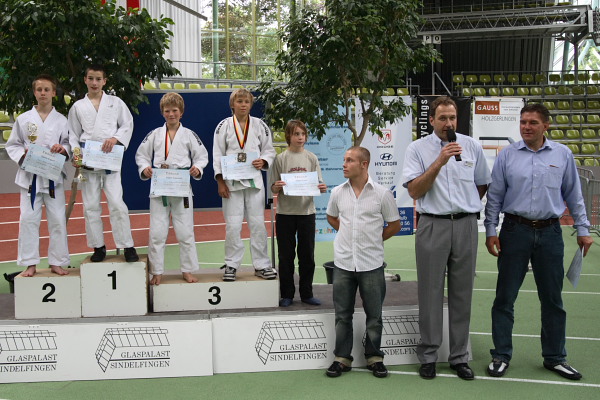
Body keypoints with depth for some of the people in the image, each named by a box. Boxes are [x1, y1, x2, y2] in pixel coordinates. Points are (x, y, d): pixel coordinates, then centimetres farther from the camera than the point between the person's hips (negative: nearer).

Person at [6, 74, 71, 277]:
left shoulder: (61, 120, 3)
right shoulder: (23, 119, 3)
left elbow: (70, 144, 6)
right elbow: (12, 145, 7)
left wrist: (63, 149, -15)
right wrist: (23, 155, -11)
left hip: (54, 176, 0)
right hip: (29, 176, 0)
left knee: (58, 220, 3)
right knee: (28, 219, 2)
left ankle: (57, 262, 16)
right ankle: (30, 264, 13)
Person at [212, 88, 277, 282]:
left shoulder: (260, 126, 7)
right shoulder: (224, 126, 3)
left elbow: (269, 150, 12)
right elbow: (218, 155, 1)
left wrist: (263, 161, -11)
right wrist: (220, 182, -6)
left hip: (254, 181, 1)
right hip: (232, 182, -1)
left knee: (257, 223, 3)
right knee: (233, 225, -1)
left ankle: (262, 265, 13)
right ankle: (231, 265, 12)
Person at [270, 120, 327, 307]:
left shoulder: (312, 158, 6)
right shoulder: (280, 159, 1)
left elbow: (319, 184, 5)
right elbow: (273, 189, 2)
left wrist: (322, 188, -17)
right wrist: (277, 187, -20)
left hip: (307, 211, 2)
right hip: (285, 213, -1)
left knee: (307, 254, 8)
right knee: (286, 255, 5)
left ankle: (306, 293, 19)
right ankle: (287, 294, 17)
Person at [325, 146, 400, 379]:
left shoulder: (382, 194, -6)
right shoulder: (338, 192, 2)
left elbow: (394, 225, 4)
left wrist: (373, 239, 4)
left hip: (371, 263, -2)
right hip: (343, 263, 2)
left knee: (374, 315, 8)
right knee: (342, 315, 9)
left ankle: (374, 357, 24)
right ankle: (342, 358, 21)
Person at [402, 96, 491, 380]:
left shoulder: (472, 146, 9)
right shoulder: (418, 148, 1)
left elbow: (483, 185, 19)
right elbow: (414, 190, -10)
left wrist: (465, 206, 11)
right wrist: (440, 161, -16)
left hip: (466, 226, 2)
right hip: (432, 226, -2)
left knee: (462, 293, 8)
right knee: (431, 293, 2)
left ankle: (459, 357, 18)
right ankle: (428, 355, 13)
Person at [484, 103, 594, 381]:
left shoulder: (563, 155, 4)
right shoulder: (507, 155, 0)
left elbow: (574, 195, 10)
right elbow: (494, 197, 3)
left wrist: (582, 229, 8)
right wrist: (490, 230, -2)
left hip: (550, 233, 1)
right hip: (515, 231, -1)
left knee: (552, 298, 10)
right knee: (505, 296, 3)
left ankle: (555, 357, 25)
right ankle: (501, 355, 15)